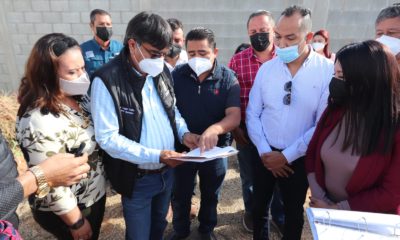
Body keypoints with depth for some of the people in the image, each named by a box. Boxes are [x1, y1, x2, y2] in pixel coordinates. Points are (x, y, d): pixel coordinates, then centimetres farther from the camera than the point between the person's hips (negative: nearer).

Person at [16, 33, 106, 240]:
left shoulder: (78, 98, -6)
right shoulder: (40, 122, -32)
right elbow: (51, 187, -26)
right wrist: (77, 223, -16)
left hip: (94, 196, 7)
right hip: (70, 210, -7)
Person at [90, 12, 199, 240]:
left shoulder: (162, 71, -1)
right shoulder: (107, 80, -21)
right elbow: (107, 138, -22)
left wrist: (184, 133, -8)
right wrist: (155, 156, -26)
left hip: (168, 170, 6)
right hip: (137, 179, -5)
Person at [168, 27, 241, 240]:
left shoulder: (227, 78, -13)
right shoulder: (177, 75, -9)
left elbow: (235, 116, -20)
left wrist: (214, 129, -41)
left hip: (216, 148, 0)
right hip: (182, 146, 1)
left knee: (210, 195, 22)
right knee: (180, 194, 20)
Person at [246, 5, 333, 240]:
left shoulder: (328, 70, -12)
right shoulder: (266, 68, -3)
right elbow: (252, 114, -2)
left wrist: (287, 155, -12)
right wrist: (264, 151, -9)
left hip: (299, 159, -2)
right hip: (265, 155, 3)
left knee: (294, 211, 19)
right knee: (259, 205, 20)